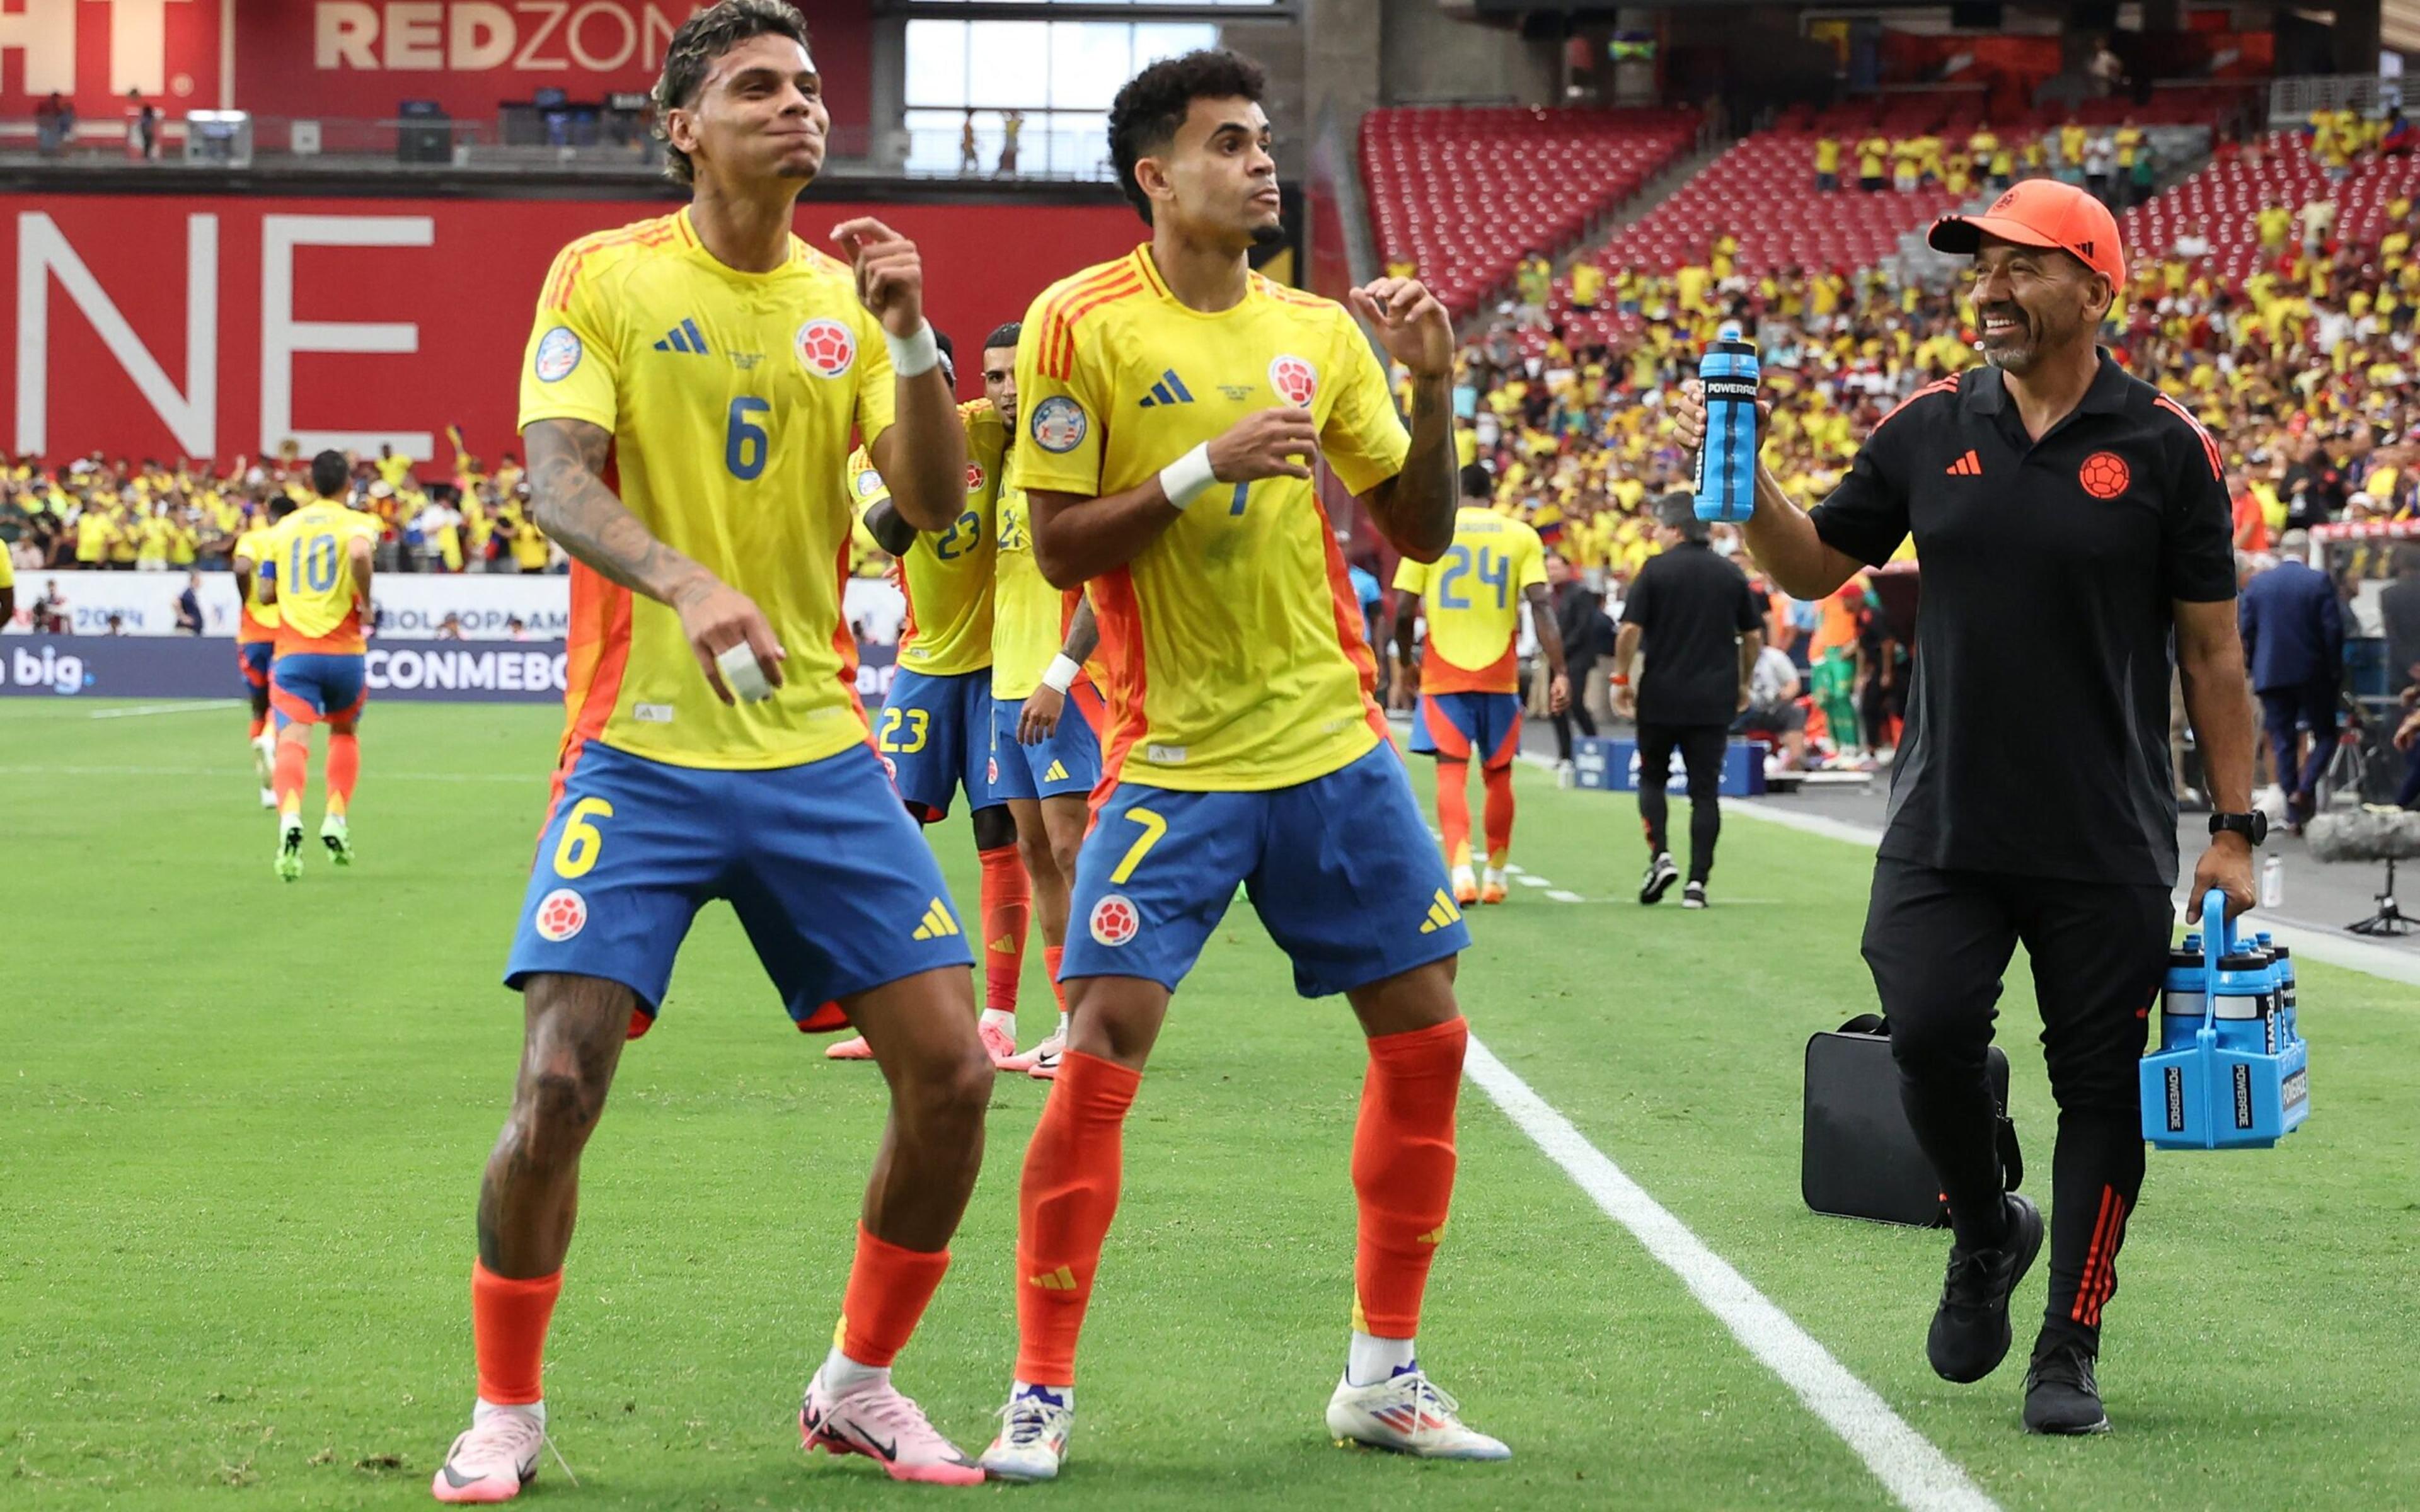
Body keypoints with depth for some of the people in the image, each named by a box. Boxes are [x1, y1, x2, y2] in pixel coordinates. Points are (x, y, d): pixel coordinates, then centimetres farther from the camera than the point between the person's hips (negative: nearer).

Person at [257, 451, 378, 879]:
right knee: (345, 732, 24)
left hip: (292, 651, 0)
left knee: (293, 738, -12)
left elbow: (266, 593, 9)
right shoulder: (357, 523, 1)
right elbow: (359, 554, -23)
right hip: (343, 651, 0)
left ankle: (290, 816, -39)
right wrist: (365, 600, -8)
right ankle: (336, 819, 14)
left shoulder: (281, 530, 11)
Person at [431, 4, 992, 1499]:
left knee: (951, 1075, -3)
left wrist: (910, 332, -15)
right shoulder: (605, 276, -2)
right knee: (558, 1082, -14)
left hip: (820, 753, 4)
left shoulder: (846, 298, 8)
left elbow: (935, 503, 0)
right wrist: (685, 584, -32)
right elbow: (557, 479, -14)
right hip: (643, 748, -4)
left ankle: (857, 1387, 18)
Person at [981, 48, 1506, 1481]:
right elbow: (1057, 546, -9)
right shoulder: (1083, 324, -6)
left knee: (1425, 1037, 4)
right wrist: (1207, 466, -20)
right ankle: (1041, 1393, -1)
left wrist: (1434, 385, -5)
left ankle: (1385, 1375, 16)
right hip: (1174, 756, -5)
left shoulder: (1319, 331, 6)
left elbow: (1421, 531, 10)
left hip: (1336, 748, 5)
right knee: (1103, 1051, -12)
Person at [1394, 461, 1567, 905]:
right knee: (1498, 776, 16)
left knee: (1452, 772, -5)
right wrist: (1558, 671, -9)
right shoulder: (1521, 536, 3)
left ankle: (1461, 868, -25)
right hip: (1500, 676, 1)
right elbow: (1541, 605, -8)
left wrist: (1407, 664, 14)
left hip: (1443, 674, -1)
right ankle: (1497, 876, 25)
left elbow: (1404, 610, -2)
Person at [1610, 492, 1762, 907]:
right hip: (1715, 701, 2)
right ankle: (1697, 882, -2)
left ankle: (1660, 856, -3)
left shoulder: (1656, 570, -5)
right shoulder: (1731, 574, 6)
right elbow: (1754, 635, 10)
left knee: (1652, 778, 15)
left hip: (1661, 697, -2)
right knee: (1705, 789, 3)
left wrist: (1621, 678, -1)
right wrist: (1743, 683, 22)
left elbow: (1630, 629, -11)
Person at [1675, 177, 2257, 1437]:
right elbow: (1817, 567, 15)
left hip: (2109, 845, -2)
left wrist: (2233, 829, -1)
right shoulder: (1929, 429, 6)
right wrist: (1743, 487, -4)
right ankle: (1985, 1233, 17)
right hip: (1945, 825, 2)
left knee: (2098, 1083, 2)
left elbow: (2211, 650, 1)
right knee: (1929, 1034, -13)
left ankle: (2068, 1353, 14)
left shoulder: (2163, 447, -2)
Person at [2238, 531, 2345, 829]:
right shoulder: (2319, 582, -6)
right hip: (2313, 675, -2)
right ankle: (2305, 789, -11)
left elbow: (2244, 631, 2)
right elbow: (2333, 629, -8)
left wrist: (2252, 668, 12)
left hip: (2271, 676, 2)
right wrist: (2336, 672, 1)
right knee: (2325, 735, 11)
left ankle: (2294, 815, 4)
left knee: (2282, 741, 6)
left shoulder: (2256, 585, 2)